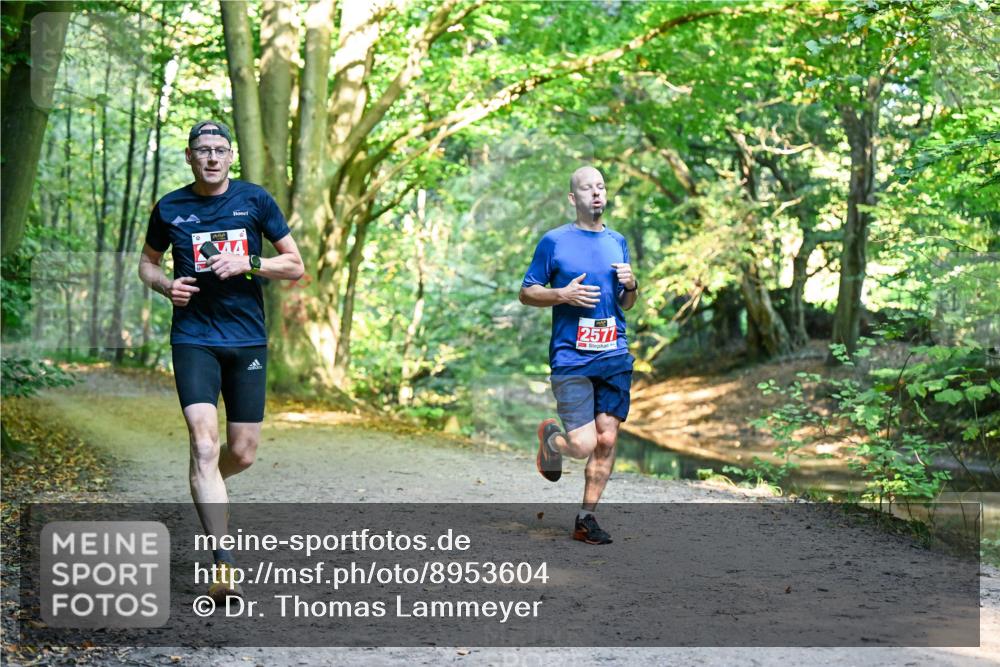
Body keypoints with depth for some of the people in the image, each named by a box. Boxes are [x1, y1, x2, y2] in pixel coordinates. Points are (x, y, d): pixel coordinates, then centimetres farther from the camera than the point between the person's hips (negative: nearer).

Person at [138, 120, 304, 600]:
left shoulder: (255, 200, 2)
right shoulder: (170, 209, 3)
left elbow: (296, 266, 4)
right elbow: (147, 261, 19)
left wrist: (247, 263, -13)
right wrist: (165, 285, -3)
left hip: (248, 340, 1)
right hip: (193, 339, -1)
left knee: (242, 453, 7)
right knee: (204, 444, -17)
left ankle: (206, 488, 43)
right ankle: (223, 564, -19)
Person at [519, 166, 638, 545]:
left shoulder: (617, 242, 14)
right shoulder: (554, 241, 0)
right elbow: (526, 293, 3)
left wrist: (630, 285, 0)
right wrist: (563, 294, -13)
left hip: (615, 357, 5)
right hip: (571, 358, -4)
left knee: (607, 441, 2)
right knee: (583, 445, -11)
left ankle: (586, 519, 15)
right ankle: (549, 436, 24)